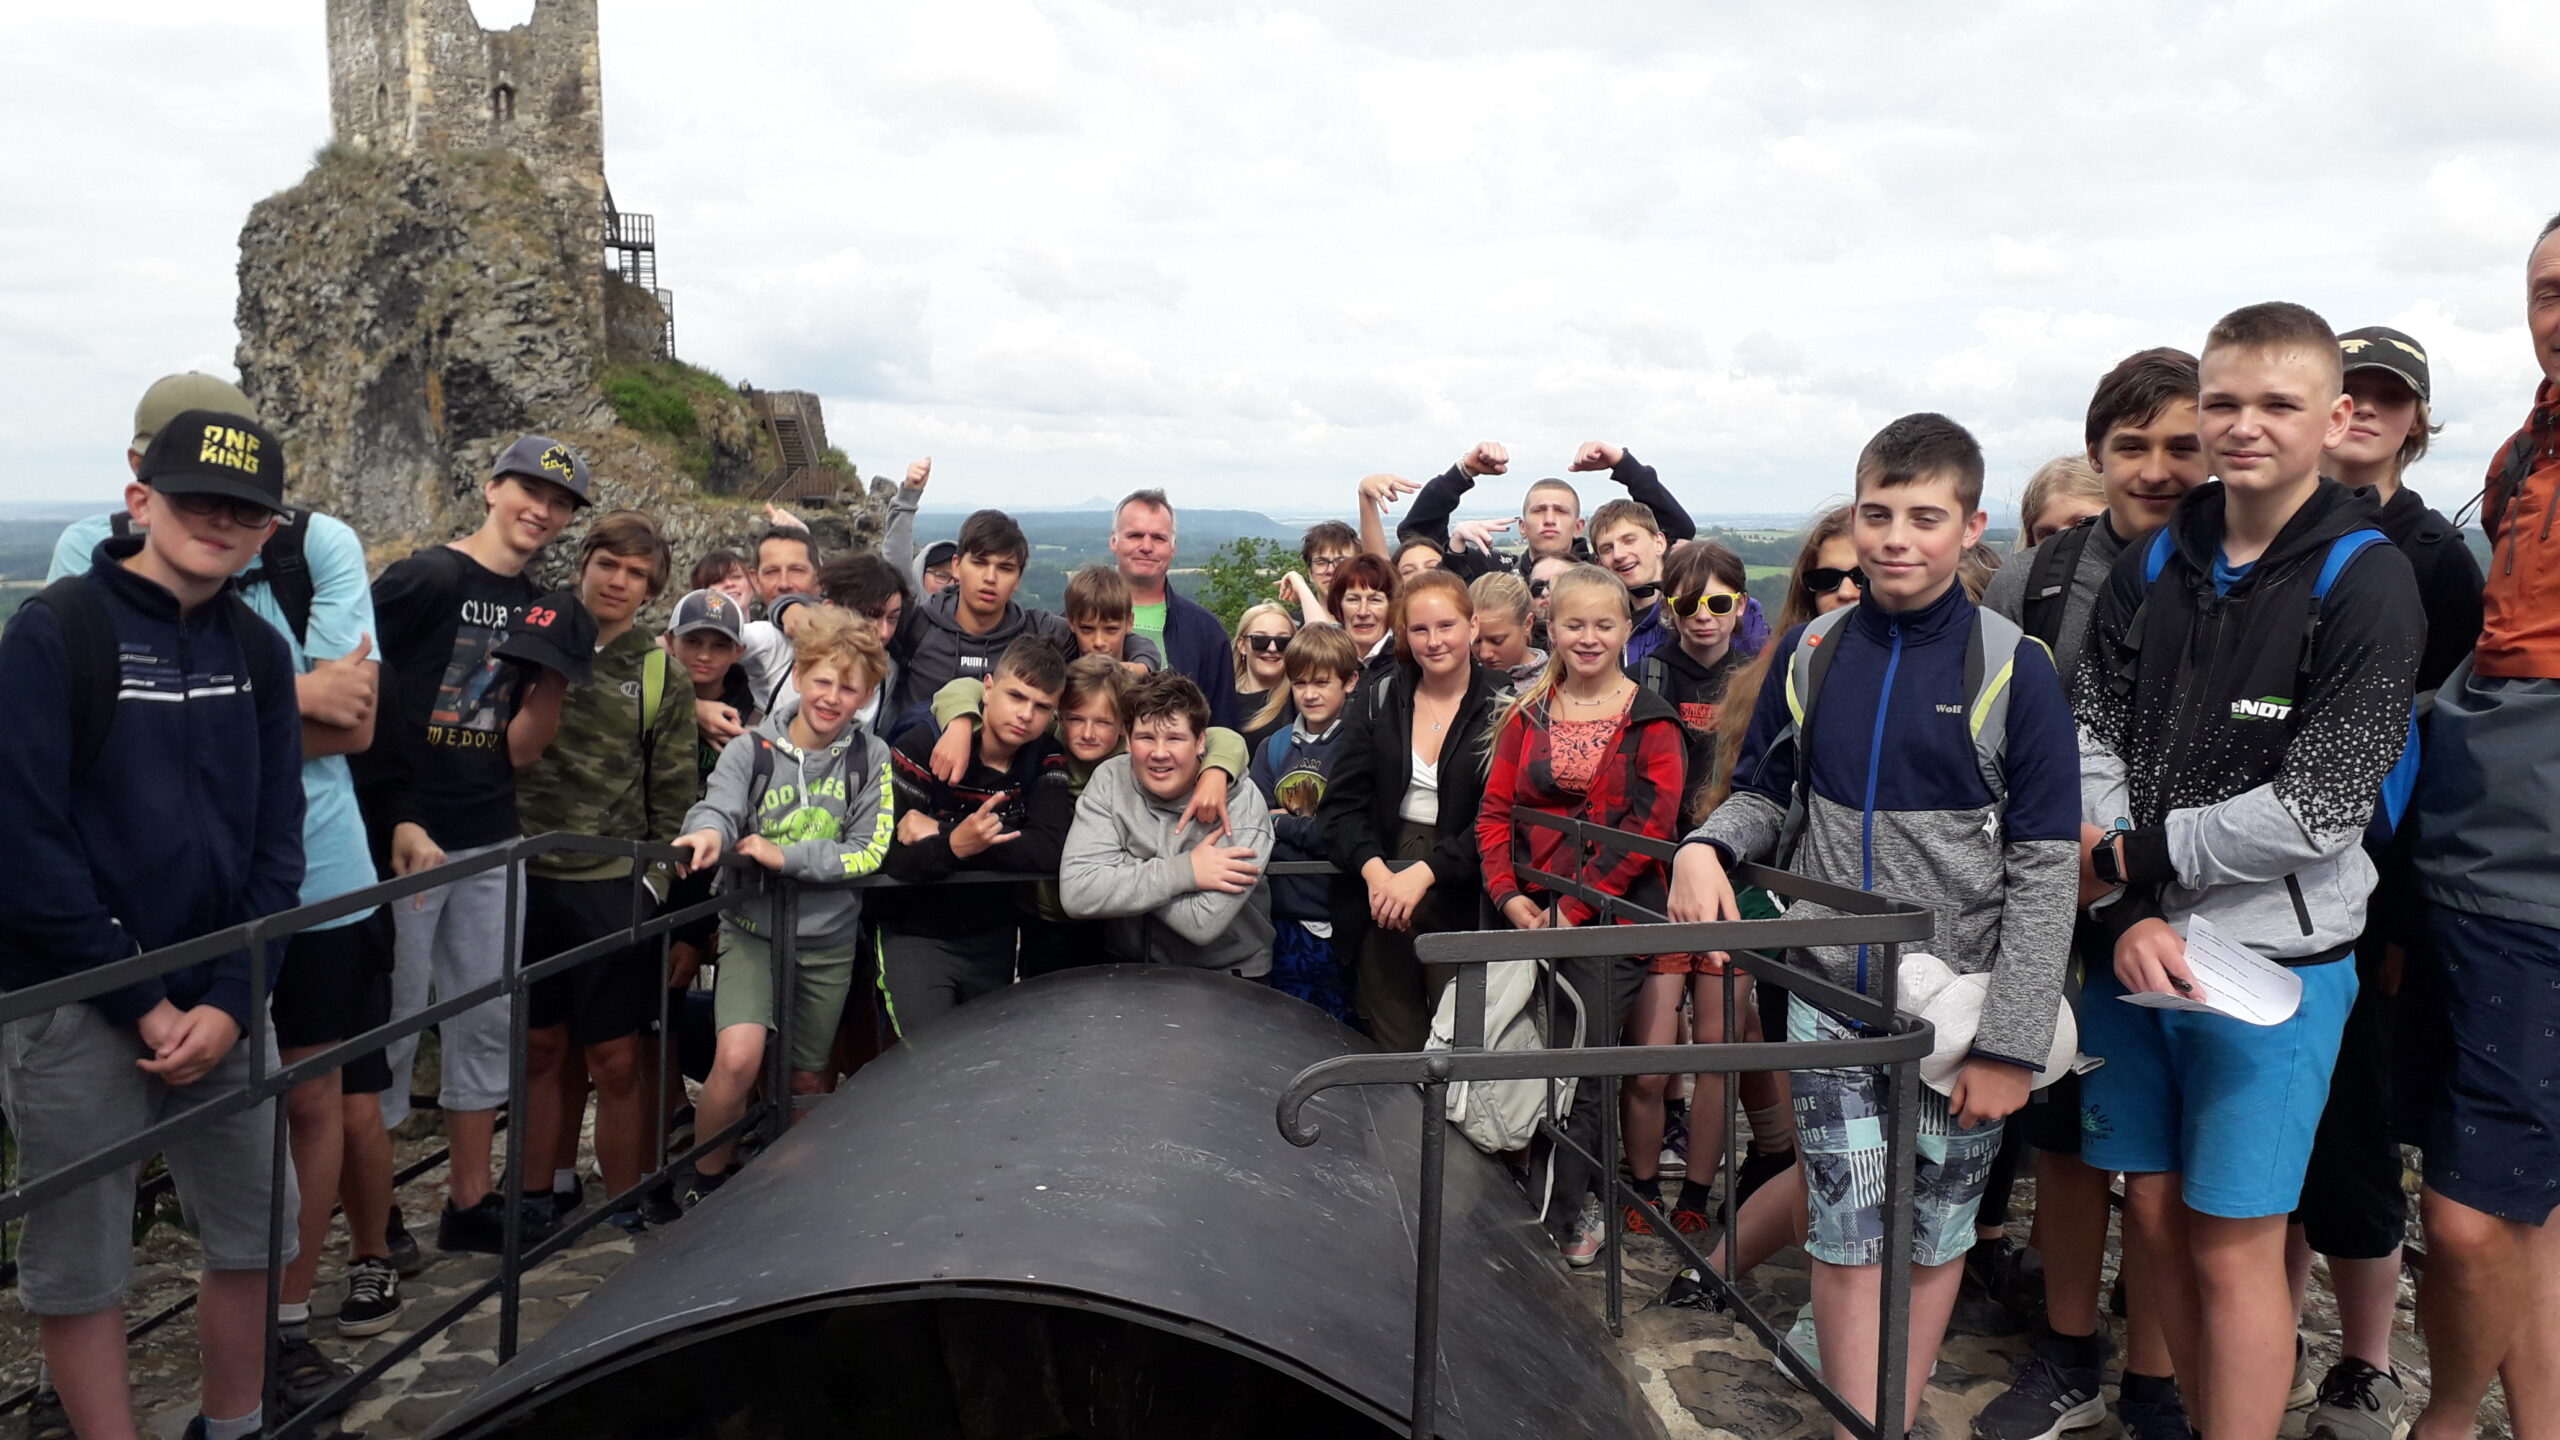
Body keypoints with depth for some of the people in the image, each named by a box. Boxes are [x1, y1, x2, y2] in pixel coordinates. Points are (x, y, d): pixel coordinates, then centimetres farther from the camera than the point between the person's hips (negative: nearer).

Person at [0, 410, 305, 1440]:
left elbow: (275, 843, 4)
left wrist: (231, 1000, -7)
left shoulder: (258, 650, 6)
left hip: (219, 1000, 5)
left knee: (255, 1231, 13)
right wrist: (143, 1000, -14)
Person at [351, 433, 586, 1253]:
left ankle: (470, 1202, 25)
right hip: (407, 840, -7)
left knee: (487, 1024, 12)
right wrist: (398, 819, -18)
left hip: (493, 846, 7)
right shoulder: (425, 579, -9)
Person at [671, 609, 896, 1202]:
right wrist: (709, 831, -43)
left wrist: (786, 856, -18)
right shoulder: (753, 750, -3)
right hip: (752, 930, -1)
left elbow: (869, 852, -7)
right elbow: (717, 806, -19)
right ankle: (705, 1178, 3)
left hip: (828, 940, 2)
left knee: (809, 1078, 12)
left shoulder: (871, 758, -2)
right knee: (739, 1058, -20)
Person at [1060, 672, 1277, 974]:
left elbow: (1203, 923, -22)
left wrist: (1126, 873, -15)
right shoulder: (1110, 780, -8)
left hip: (1224, 979, -3)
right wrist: (1183, 871, -22)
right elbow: (1075, 894, -19)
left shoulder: (1241, 802, -14)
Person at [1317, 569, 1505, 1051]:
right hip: (1379, 889, 2)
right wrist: (1374, 869, -15)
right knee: (1393, 1050, 7)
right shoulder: (1379, 695, 6)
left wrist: (1424, 873, -19)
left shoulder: (1498, 706, -2)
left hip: (1462, 899, -2)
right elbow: (1341, 803, 1)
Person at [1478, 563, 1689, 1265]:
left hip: (1610, 915, -4)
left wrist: (1575, 905, -14)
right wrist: (1509, 894, -8)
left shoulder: (1651, 722, 0)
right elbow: (1494, 812, 8)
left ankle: (1569, 1213, 9)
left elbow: (1649, 826, -9)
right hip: (1533, 911, 4)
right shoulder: (1527, 714, 12)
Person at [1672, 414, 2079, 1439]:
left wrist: (2009, 1043, -12)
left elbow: (2044, 869, -9)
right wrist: (1708, 845, -11)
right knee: (1850, 1239, 2)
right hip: (1831, 998, 2)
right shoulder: (1811, 653, 3)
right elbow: (1762, 794, 13)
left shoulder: (2013, 669, -8)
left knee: (1932, 1235, 13)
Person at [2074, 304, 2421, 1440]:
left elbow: (2317, 806, -15)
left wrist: (2134, 858, -10)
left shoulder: (2368, 583, -8)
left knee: (2233, 1247, 2)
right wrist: (2129, 914, -12)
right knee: (2152, 1214, 13)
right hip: (2133, 948, 5)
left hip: (2273, 957, -4)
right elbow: (2088, 746, 1)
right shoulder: (2150, 569, 7)